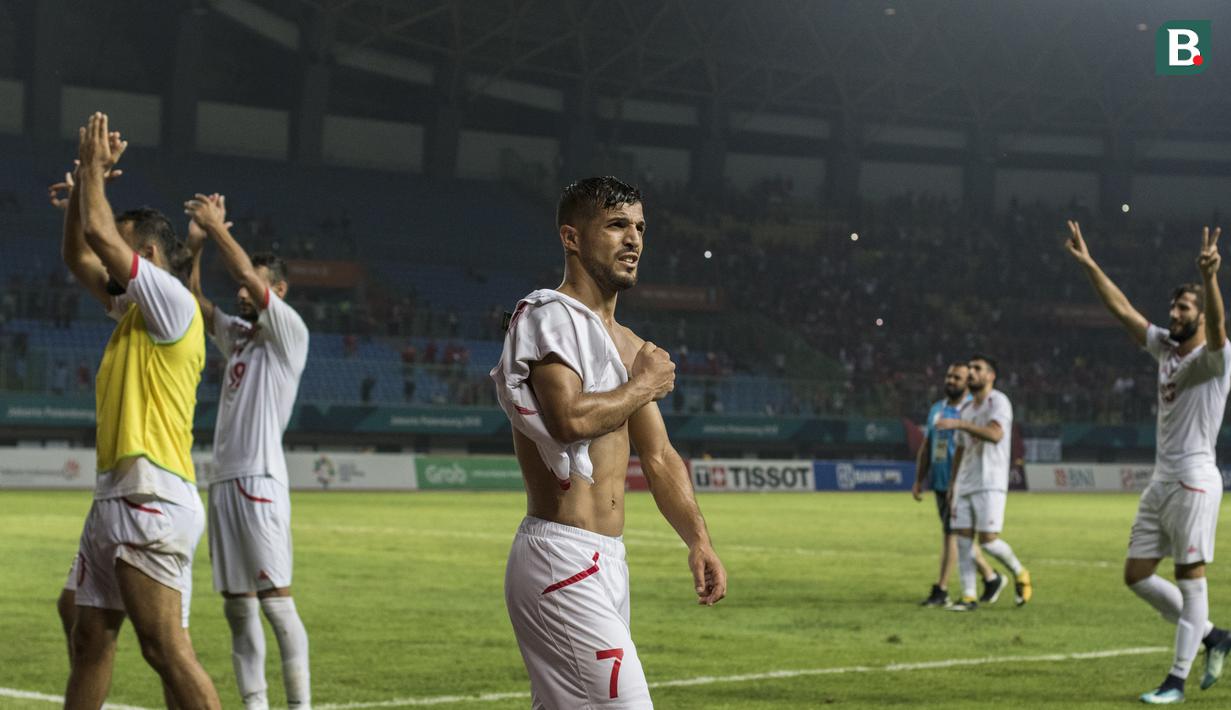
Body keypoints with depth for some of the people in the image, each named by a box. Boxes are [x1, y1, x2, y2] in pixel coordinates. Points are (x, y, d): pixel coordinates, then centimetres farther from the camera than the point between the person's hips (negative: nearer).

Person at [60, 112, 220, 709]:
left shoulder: (171, 301, -7)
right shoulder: (133, 308, 19)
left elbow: (99, 232, -12)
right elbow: (77, 254, 25)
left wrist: (94, 166, 2)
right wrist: (86, 175, 16)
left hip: (152, 500, -10)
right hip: (114, 497, 10)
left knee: (165, 647, -13)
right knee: (90, 638, 12)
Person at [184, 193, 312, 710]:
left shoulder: (289, 333, -2)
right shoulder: (237, 334, 19)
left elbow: (248, 274, -11)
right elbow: (192, 301, 22)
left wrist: (217, 225, -4)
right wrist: (196, 245, 11)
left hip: (260, 479, -8)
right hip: (223, 479, 8)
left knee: (274, 599, -12)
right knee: (237, 606, 6)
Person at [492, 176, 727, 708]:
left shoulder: (630, 346, 19)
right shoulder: (548, 315, -8)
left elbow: (659, 457, 17)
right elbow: (571, 418, -24)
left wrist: (697, 539, 3)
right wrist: (644, 386, -7)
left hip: (606, 562, 9)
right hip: (561, 559, -9)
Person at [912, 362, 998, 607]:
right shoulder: (937, 409, 14)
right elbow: (925, 447, 19)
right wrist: (919, 480, 14)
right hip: (940, 482, 8)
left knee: (950, 533, -8)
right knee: (957, 534, 12)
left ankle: (941, 591, -5)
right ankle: (991, 578, 26)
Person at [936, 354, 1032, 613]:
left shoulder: (998, 402, -7)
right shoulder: (966, 409, 18)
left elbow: (995, 434, -26)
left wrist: (959, 424, -32)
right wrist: (953, 481, 23)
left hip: (990, 484, -7)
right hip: (965, 483, 7)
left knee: (988, 540, -12)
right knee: (963, 539, -1)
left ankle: (1019, 573, 14)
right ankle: (968, 597, 2)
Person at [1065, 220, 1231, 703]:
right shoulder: (1165, 348, 13)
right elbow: (1122, 309, 16)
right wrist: (1088, 264, 10)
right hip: (1161, 480, 8)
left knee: (1190, 577, -3)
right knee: (1137, 576, 8)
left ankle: (1177, 680, 2)